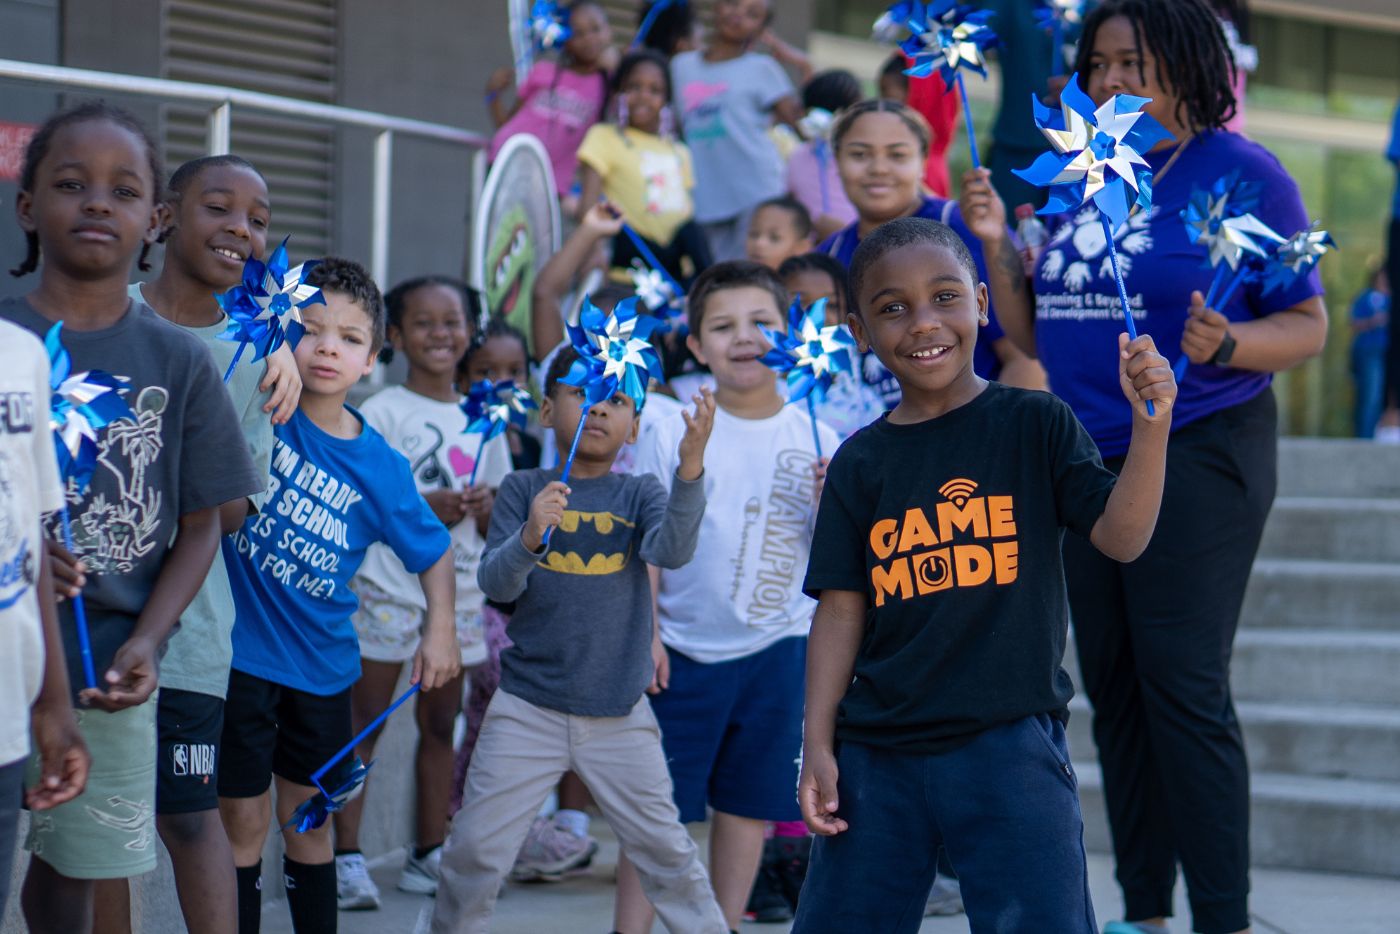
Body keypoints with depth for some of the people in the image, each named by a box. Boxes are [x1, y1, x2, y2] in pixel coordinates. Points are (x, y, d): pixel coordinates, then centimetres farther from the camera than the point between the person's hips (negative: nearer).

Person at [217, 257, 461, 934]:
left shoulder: (379, 466, -3)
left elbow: (433, 549, 10)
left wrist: (440, 630, -1)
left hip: (320, 664, 3)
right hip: (241, 653, -3)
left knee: (308, 820, 15)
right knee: (241, 820, 2)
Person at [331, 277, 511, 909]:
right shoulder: (381, 413, -4)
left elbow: (495, 526, 16)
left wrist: (484, 508, -7)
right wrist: (419, 507, -21)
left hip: (457, 594, 5)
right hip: (387, 589, -5)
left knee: (441, 724, 10)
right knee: (362, 723, -5)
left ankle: (428, 856, 17)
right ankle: (347, 856, -3)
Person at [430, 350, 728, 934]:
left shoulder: (640, 495, 2)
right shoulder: (523, 489, 2)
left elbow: (672, 550, -18)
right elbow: (495, 583, -8)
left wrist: (690, 465, -34)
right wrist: (531, 536, -29)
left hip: (619, 715, 0)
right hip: (527, 707, 0)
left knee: (668, 854, 5)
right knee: (475, 851, 4)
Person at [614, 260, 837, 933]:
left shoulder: (816, 441, 0)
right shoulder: (672, 434, -4)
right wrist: (643, 633, -7)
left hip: (775, 650, 2)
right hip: (682, 650, -2)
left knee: (749, 804, 10)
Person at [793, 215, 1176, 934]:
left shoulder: (1034, 423, 1)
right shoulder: (860, 463, 8)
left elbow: (1120, 537, -8)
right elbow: (841, 610, 7)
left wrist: (1150, 425, -22)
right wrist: (818, 746, 2)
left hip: (1008, 742, -3)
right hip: (877, 753, 3)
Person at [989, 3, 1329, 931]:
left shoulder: (1241, 172, -6)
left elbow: (1309, 324, -8)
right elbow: (1039, 335, 16)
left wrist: (1227, 345, -27)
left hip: (1198, 454, -7)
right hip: (1091, 459, 7)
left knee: (1182, 684, -11)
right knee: (1112, 683, 9)